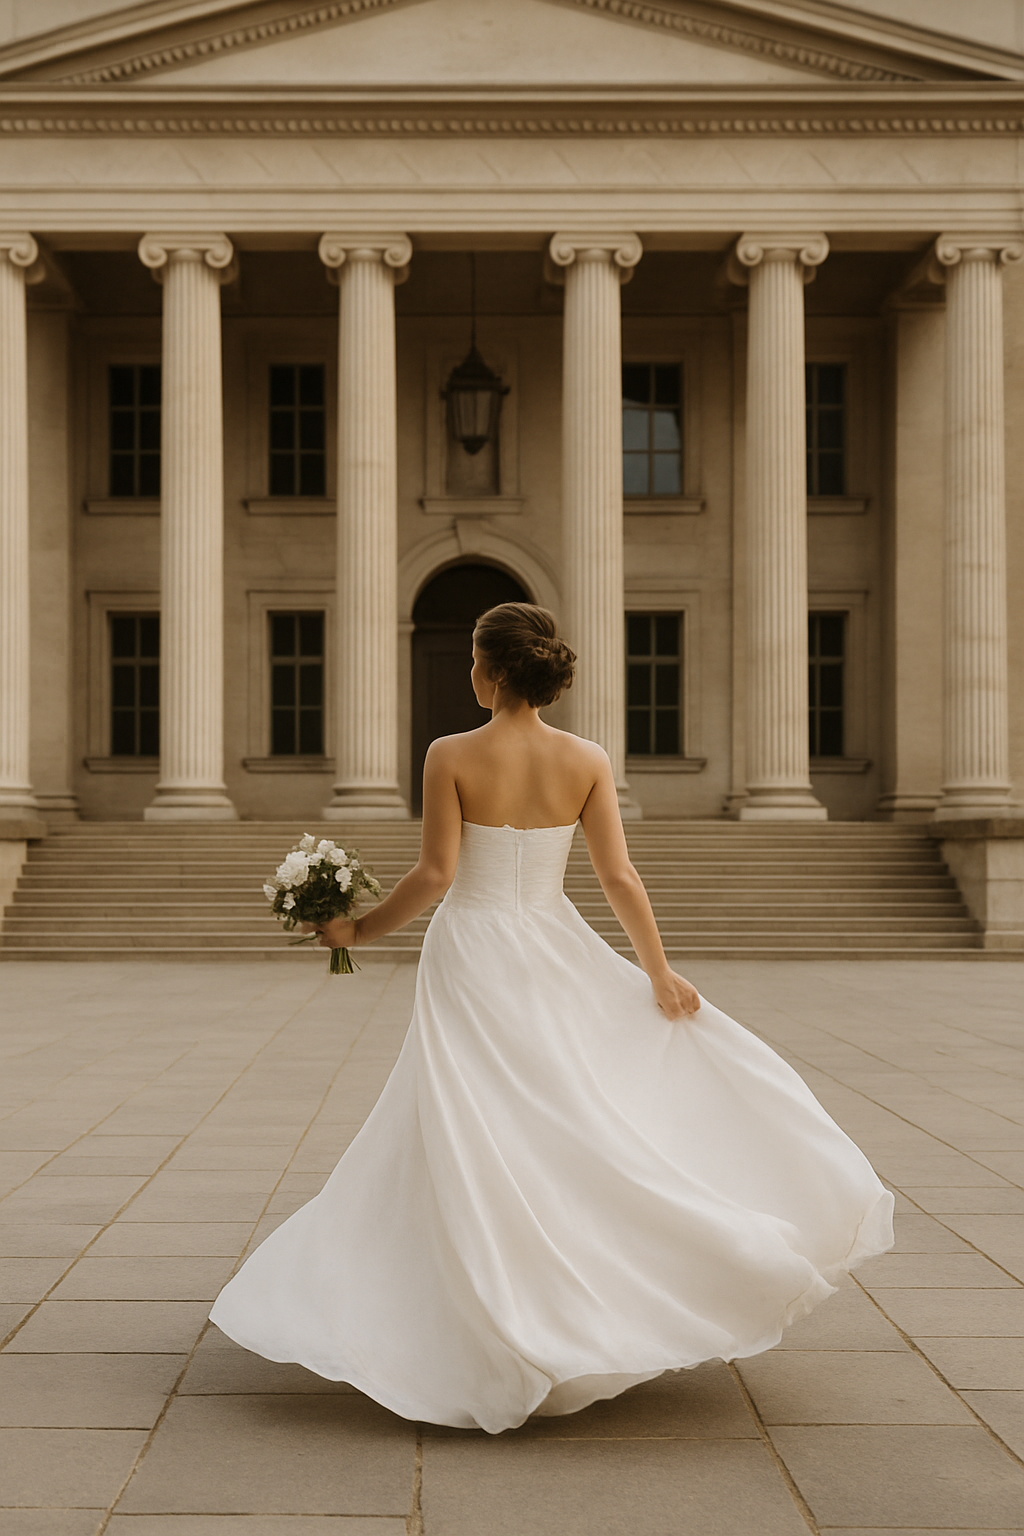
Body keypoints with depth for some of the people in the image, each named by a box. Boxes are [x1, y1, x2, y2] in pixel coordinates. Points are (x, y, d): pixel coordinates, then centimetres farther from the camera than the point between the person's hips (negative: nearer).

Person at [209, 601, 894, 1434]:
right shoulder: (588, 761, -3)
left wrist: (359, 930, -1)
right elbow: (620, 877, -4)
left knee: (478, 1154, 4)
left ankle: (510, 1336, 7)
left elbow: (434, 875, -14)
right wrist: (659, 973, 3)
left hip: (472, 962, -3)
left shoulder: (451, 756, -12)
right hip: (555, 957, 3)